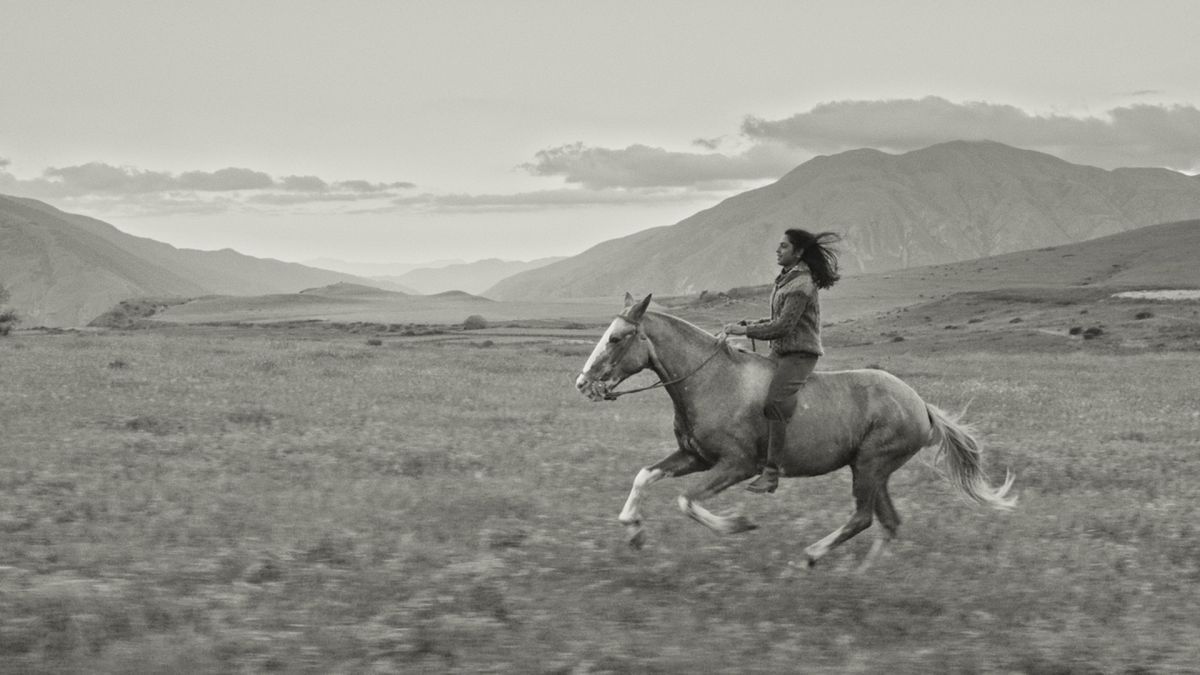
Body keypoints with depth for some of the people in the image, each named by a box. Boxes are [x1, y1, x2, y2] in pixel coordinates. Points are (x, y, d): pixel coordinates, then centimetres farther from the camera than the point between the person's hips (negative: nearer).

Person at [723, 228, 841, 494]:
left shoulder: (801, 285, -17)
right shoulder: (787, 278, 13)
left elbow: (784, 326, -21)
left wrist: (746, 330, -17)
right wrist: (748, 324, 8)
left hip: (800, 354, -11)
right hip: (780, 352, 11)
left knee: (774, 403, -26)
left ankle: (771, 472, -27)